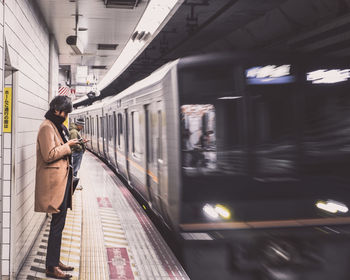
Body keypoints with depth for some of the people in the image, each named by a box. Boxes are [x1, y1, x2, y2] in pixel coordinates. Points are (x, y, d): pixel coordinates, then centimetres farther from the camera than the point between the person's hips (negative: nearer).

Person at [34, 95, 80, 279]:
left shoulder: (58, 127, 19)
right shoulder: (47, 128, -13)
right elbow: (49, 155, -21)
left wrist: (72, 146, 13)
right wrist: (68, 145, -13)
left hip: (63, 179, 10)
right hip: (54, 182, -10)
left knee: (59, 223, 14)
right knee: (57, 223, -7)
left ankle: (55, 261, 24)